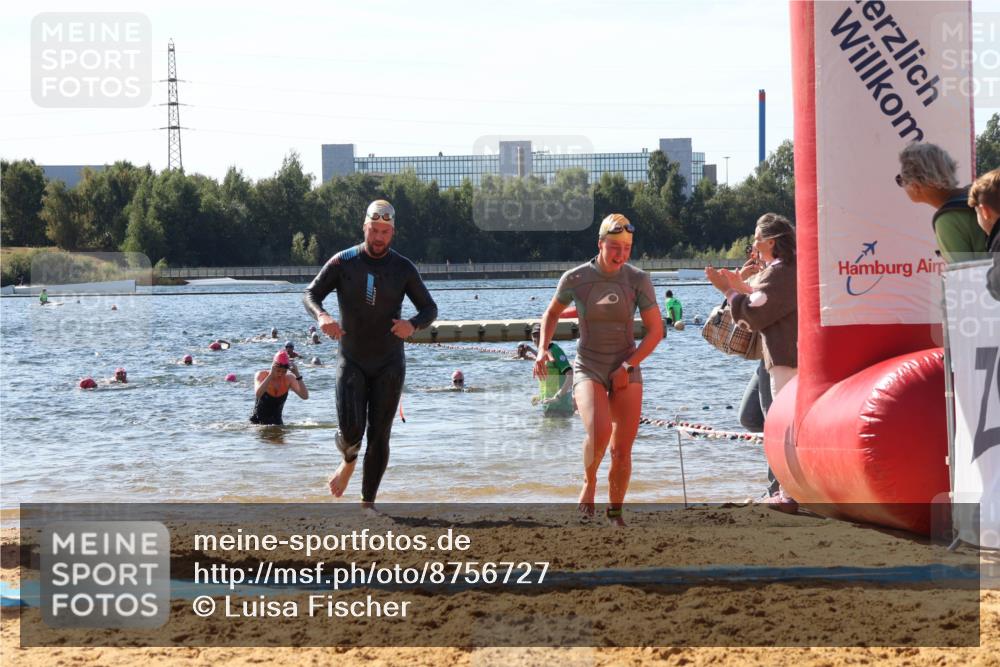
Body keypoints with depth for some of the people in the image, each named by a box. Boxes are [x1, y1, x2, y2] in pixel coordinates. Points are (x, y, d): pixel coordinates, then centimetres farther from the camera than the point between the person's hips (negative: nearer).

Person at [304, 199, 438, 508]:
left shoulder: (403, 268, -1)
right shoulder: (343, 262, -3)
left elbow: (429, 309, 3)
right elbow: (310, 294, -4)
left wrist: (412, 324, -21)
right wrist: (321, 316, -27)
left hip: (389, 364, 1)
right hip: (351, 360, -1)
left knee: (379, 435, -1)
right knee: (350, 430, -15)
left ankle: (367, 504, 8)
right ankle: (349, 460, 21)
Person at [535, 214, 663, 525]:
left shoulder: (638, 280, -5)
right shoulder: (575, 278, -6)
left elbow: (655, 331, -2)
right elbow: (552, 313, 14)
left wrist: (628, 366, -11)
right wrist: (543, 349, 0)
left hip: (626, 371, 2)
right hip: (588, 369, -2)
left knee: (622, 450, 0)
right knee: (599, 431, -28)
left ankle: (615, 514, 18)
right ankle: (589, 482, 2)